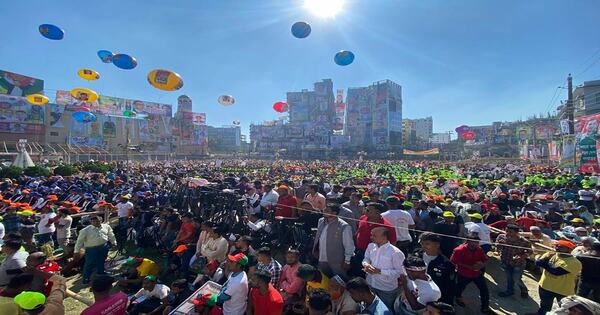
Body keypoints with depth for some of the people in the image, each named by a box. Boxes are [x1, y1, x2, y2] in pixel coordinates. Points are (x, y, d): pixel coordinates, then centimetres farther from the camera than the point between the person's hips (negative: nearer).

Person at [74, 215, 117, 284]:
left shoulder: (106, 227, 0)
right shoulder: (85, 230, -7)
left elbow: (111, 235, 11)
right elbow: (80, 241, -2)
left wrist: (114, 243, 16)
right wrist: (77, 251, -4)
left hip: (104, 247, 3)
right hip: (91, 249, -3)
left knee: (101, 261, 19)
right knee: (89, 263, 5)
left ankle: (101, 273, 39)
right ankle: (86, 278, 23)